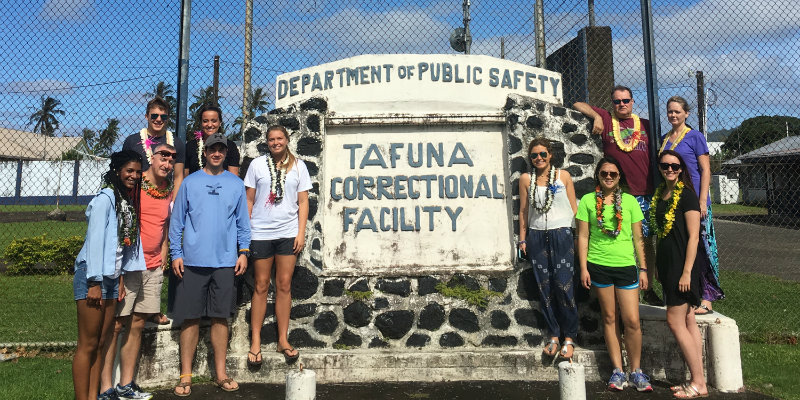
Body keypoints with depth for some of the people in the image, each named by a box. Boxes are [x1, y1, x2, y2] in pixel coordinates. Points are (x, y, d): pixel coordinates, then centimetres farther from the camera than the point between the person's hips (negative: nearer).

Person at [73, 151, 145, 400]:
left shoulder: (129, 203, 13)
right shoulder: (105, 198, -11)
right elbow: (95, 240, -15)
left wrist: (121, 279, 11)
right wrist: (94, 283, -17)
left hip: (110, 278, 8)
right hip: (93, 277, -8)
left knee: (102, 344, 9)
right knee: (88, 345, -4)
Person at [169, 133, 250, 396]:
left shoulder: (236, 184, 9)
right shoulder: (190, 182, 6)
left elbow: (242, 221, 10)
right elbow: (177, 220, 5)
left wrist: (243, 251, 1)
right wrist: (176, 254, -2)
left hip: (225, 261, 1)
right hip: (193, 261, -1)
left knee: (220, 317, 6)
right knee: (191, 318, 3)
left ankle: (221, 374, 16)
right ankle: (186, 376, 12)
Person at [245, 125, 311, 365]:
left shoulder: (298, 166, 7)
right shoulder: (257, 164, 5)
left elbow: (303, 201, 6)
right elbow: (249, 200, 7)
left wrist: (301, 232, -1)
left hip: (288, 233, 1)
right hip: (261, 233, -1)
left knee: (284, 285, 4)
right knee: (261, 286, 3)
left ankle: (283, 340, 12)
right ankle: (255, 341, 11)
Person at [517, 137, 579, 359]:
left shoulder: (563, 175, 4)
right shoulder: (526, 179, 7)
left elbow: (573, 207, 5)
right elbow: (523, 211, 10)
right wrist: (523, 239, 8)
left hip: (561, 234, -2)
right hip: (537, 236, 2)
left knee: (563, 286, -5)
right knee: (545, 288, 4)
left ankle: (569, 337, 7)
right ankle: (553, 336, 14)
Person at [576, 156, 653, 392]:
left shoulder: (629, 201, 5)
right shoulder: (588, 200, 3)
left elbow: (638, 238, 7)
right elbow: (583, 236, 3)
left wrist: (643, 269, 5)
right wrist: (583, 268, -2)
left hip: (626, 266, 0)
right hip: (599, 266, 0)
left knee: (632, 321, -2)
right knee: (609, 318, 7)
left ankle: (636, 371, 15)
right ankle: (618, 371, 17)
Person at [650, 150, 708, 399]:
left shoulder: (686, 194, -10)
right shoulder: (659, 195, 11)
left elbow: (693, 236, -15)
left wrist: (687, 271, -19)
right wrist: (659, 267, 14)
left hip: (683, 263, -8)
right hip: (667, 263, 8)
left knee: (675, 322, -6)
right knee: (688, 322, 10)